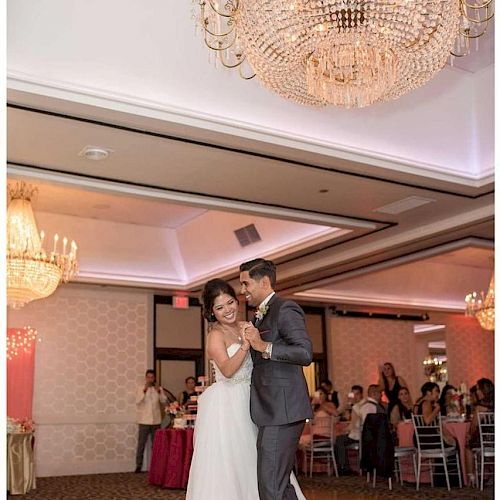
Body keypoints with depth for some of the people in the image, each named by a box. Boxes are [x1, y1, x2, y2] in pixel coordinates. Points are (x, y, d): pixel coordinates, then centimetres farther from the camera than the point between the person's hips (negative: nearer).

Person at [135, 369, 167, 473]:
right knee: (141, 443, -4)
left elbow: (164, 401, -4)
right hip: (144, 420, -3)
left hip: (156, 420, 3)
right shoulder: (140, 388, 1)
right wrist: (144, 390, -21)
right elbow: (137, 401, -13)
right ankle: (138, 465, 2)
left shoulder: (159, 389, 7)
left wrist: (159, 391, -18)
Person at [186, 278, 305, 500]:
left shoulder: (245, 328, 9)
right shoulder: (216, 335, -10)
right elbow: (227, 370, -23)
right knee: (224, 462, -3)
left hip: (246, 403, 7)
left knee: (250, 460, 10)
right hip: (224, 405, -7)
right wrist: (246, 344, -30)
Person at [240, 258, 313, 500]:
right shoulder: (261, 317, 20)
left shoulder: (285, 309, -8)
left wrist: (263, 346, -21)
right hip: (271, 411, 10)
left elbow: (305, 353, -20)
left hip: (283, 411, -10)